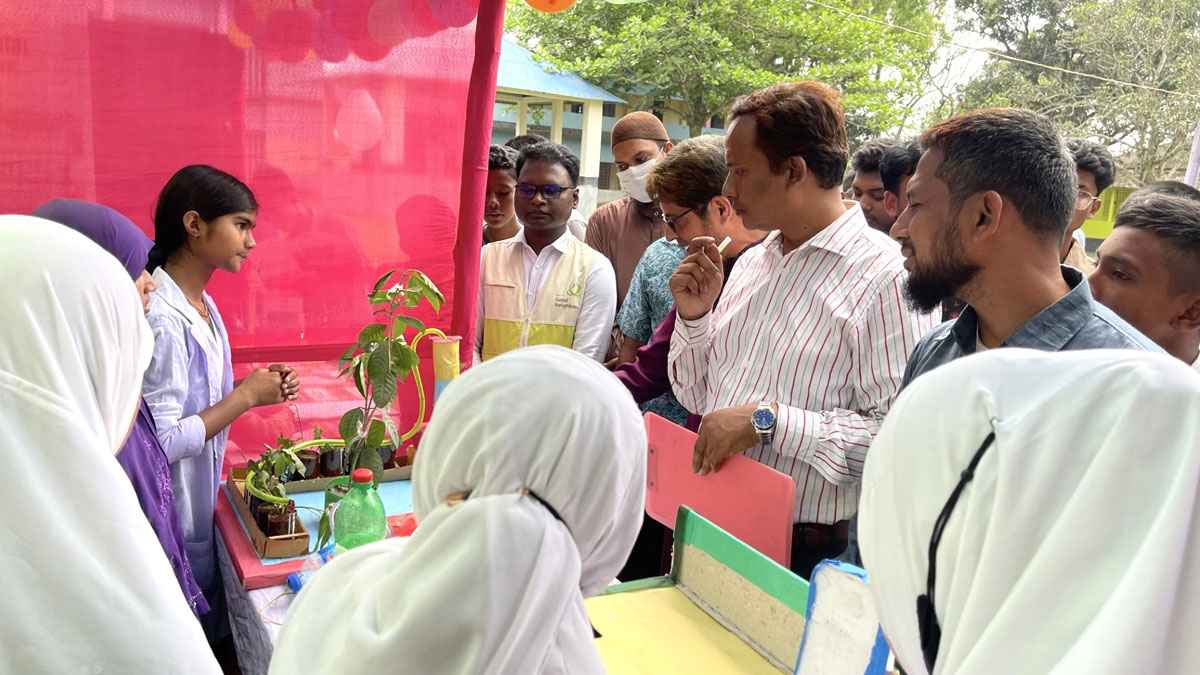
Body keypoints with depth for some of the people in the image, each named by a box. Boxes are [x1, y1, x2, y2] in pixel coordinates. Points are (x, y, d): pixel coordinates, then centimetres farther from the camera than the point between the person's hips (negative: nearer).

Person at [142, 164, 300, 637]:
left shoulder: (202, 304, 3)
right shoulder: (162, 318, -25)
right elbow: (161, 443, -27)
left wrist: (254, 389, -4)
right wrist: (246, 396, -19)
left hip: (201, 505, 8)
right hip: (176, 519, -8)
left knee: (207, 640, 24)